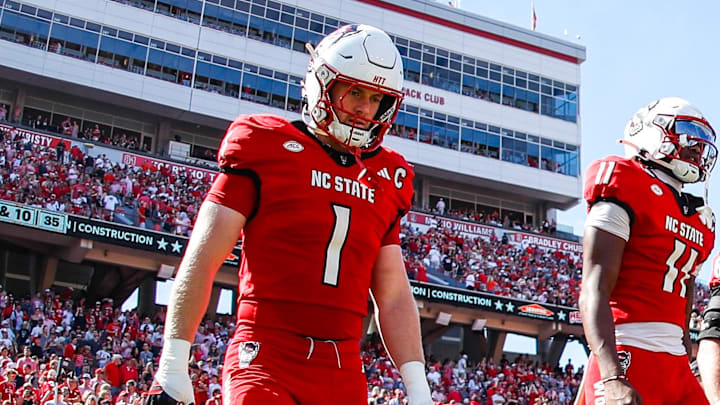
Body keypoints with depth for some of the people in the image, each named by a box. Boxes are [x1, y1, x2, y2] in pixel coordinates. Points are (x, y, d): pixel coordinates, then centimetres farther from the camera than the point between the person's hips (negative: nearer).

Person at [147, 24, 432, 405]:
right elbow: (201, 261, -4)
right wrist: (172, 367, -8)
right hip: (266, 359, -5)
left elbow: (394, 298, 15)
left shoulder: (384, 180, 13)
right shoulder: (268, 150, -1)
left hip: (345, 371, 5)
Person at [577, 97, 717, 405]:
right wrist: (613, 379, -25)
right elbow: (594, 292, -15)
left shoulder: (700, 223, 19)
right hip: (629, 360, -8)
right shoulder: (625, 192, -5)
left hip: (677, 368, 8)